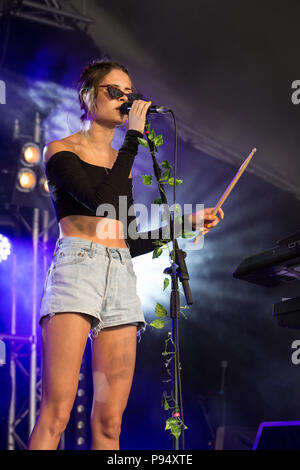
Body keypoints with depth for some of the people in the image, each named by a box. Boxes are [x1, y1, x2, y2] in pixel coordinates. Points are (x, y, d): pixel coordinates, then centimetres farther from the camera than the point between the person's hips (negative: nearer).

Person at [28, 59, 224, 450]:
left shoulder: (122, 162, 25)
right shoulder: (61, 150, 6)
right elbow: (103, 202, -12)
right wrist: (133, 136, -7)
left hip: (122, 276, 6)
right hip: (76, 268, -6)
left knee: (110, 420, -2)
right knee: (56, 412, -17)